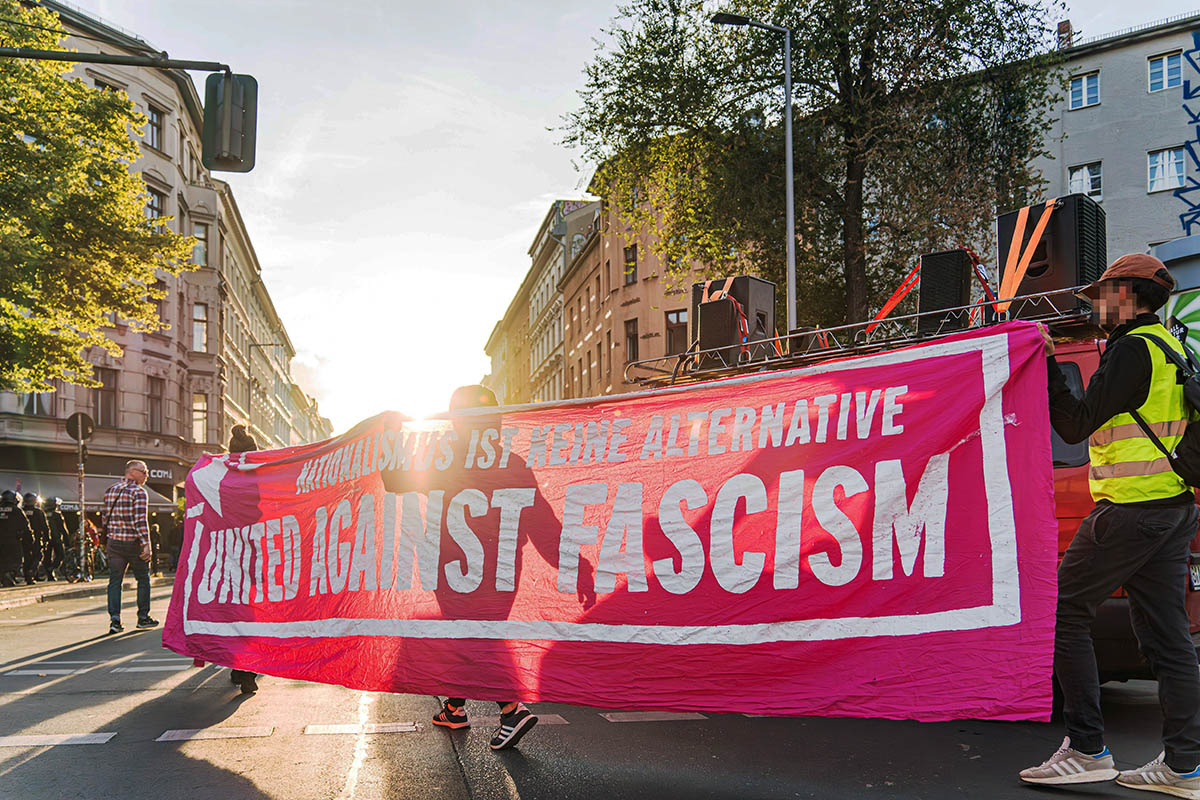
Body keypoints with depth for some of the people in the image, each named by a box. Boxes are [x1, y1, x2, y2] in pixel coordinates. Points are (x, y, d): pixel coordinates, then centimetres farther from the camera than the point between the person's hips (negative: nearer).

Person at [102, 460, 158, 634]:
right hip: (134, 542, -5)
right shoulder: (138, 492, -11)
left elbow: (104, 518, 13)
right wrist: (146, 544, -21)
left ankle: (114, 619, -5)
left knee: (115, 581, 5)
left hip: (114, 542, 5)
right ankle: (143, 617, 15)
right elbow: (140, 520, -19)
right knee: (143, 579, 10)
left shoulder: (110, 491, 11)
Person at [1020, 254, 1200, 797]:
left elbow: (1076, 424, -16)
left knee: (1066, 611, -3)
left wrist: (1046, 365, -10)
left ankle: (1086, 750, -3)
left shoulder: (1133, 349, -12)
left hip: (1131, 507, -9)